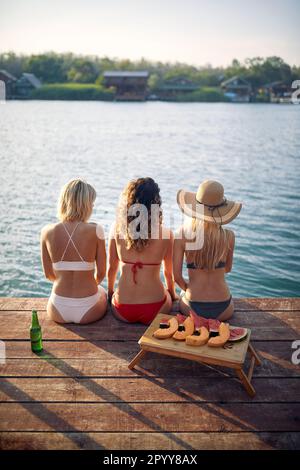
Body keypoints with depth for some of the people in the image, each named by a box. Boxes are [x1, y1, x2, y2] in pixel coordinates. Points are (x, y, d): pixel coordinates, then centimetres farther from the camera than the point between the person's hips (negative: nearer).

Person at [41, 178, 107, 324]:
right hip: (88, 312, -2)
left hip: (58, 312, 2)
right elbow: (101, 273, -5)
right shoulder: (95, 230, -14)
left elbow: (48, 274, 3)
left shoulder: (47, 232, -8)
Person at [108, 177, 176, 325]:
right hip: (154, 309, -2)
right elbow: (169, 272, 5)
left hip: (122, 311, 2)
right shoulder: (166, 234, -11)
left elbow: (111, 268, 4)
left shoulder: (118, 229, -8)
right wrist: (172, 294, 26)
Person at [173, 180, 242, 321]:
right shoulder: (228, 236, -10)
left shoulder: (182, 234, -12)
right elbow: (228, 269, 8)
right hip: (223, 310, 1)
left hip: (193, 308, 0)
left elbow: (177, 276, -6)